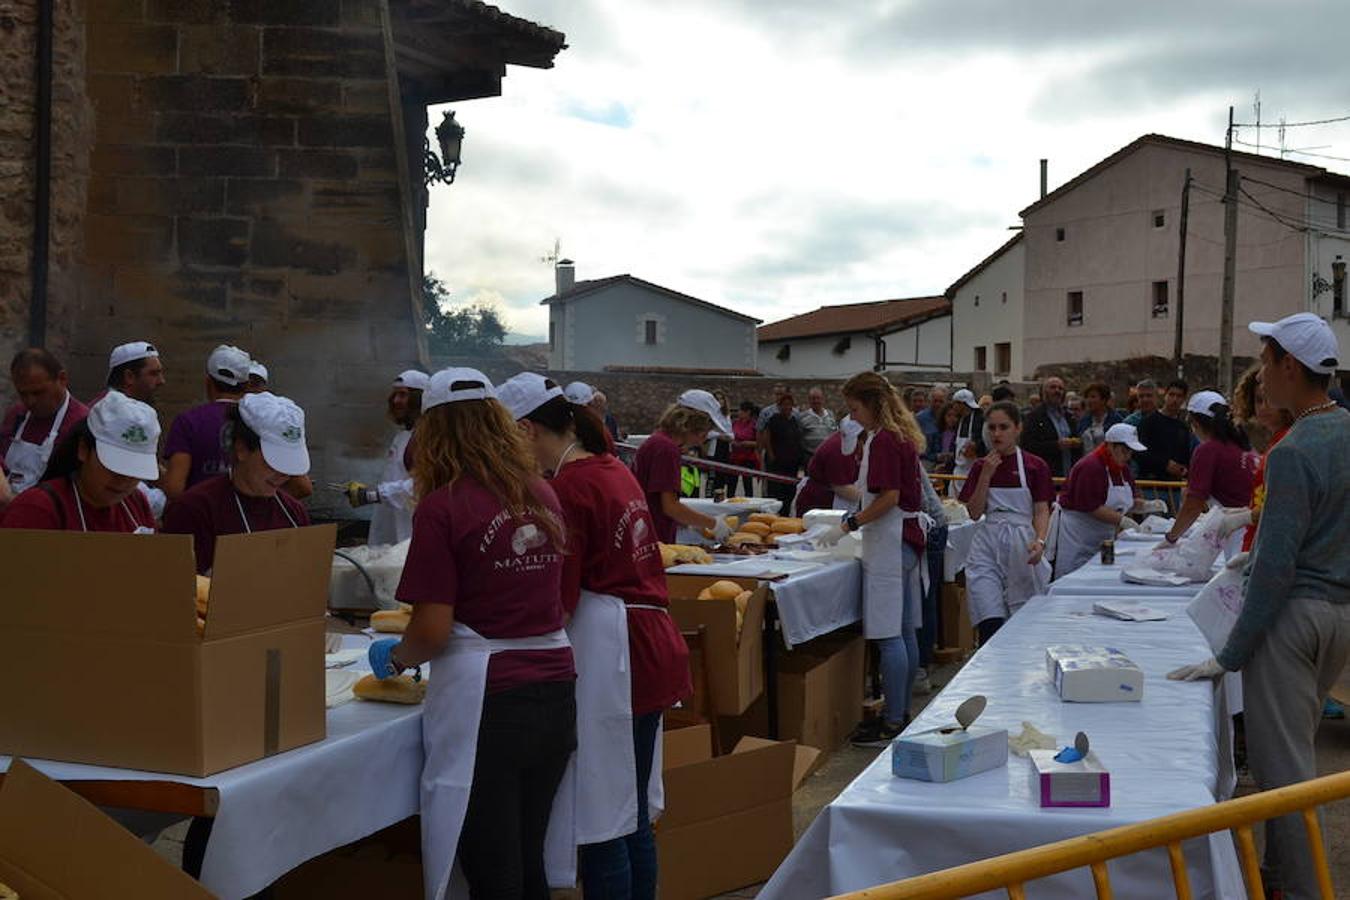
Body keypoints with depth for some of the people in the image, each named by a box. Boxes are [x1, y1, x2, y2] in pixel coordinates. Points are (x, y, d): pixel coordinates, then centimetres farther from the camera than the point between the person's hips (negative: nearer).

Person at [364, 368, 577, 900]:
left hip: (486, 700, -6)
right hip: (555, 692, 6)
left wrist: (395, 658, 8)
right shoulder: (542, 495, 6)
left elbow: (433, 630, -13)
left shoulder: (443, 507, -11)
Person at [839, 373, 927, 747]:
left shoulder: (882, 440, -15)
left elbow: (889, 497, -21)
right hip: (908, 538, 10)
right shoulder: (902, 436, 15)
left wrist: (854, 522, -12)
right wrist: (859, 516, 18)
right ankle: (901, 712, 22)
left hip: (889, 544, -10)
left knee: (889, 636, -7)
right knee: (905, 632, 13)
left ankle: (893, 724, -3)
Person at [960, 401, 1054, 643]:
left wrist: (1039, 541, -21)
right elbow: (974, 512, 1)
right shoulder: (981, 465, 8)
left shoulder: (1035, 466, 0)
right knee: (990, 626, -11)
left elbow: (1041, 511, -2)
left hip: (1021, 547, -1)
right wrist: (986, 475, -8)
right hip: (987, 546, 1)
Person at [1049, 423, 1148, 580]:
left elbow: (1130, 500, 13)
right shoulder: (1090, 466, -20)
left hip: (1101, 538, 9)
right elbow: (1091, 507, -24)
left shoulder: (1122, 467, 9)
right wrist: (1122, 520, -28)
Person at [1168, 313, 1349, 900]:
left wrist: (1230, 656, -14)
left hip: (1295, 613, -9)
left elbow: (1276, 569, -20)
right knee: (1295, 752, 20)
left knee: (1280, 763, 0)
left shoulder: (1294, 452, -20)